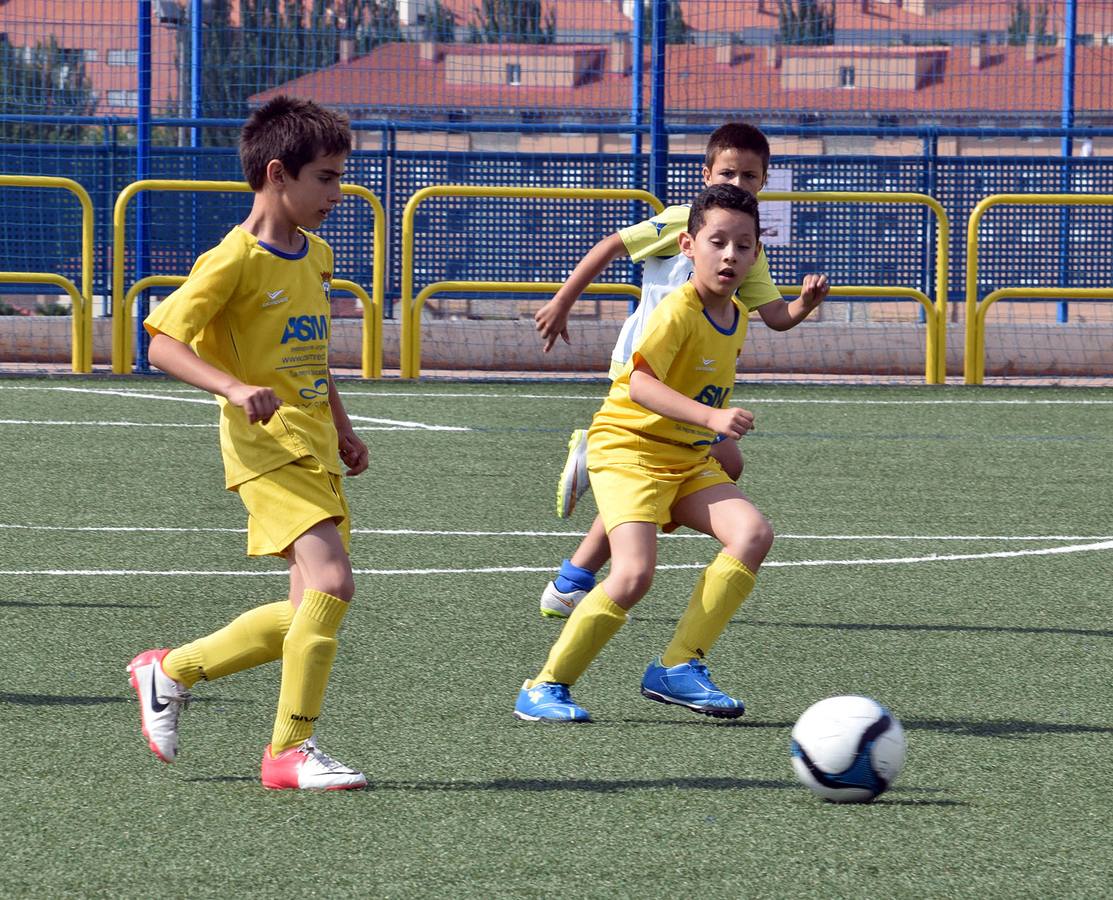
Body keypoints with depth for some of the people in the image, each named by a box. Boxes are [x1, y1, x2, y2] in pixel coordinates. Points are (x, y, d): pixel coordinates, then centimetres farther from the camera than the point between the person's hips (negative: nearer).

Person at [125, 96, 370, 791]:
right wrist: (234, 388, -28)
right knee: (331, 582, -22)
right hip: (268, 446, -9)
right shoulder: (235, 260, -11)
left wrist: (342, 427, 28)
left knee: (310, 614, 6)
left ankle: (169, 671, 23)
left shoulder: (316, 256, 15)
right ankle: (291, 749, -15)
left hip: (314, 447, 9)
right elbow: (163, 342, -15)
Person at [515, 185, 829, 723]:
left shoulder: (736, 316, 9)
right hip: (629, 448, -8)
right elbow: (640, 382, -34)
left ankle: (678, 668, -12)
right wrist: (711, 418, -43)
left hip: (691, 460, 8)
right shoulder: (678, 311, -18)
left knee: (752, 533, -17)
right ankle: (544, 688, -11)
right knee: (634, 573, -25)